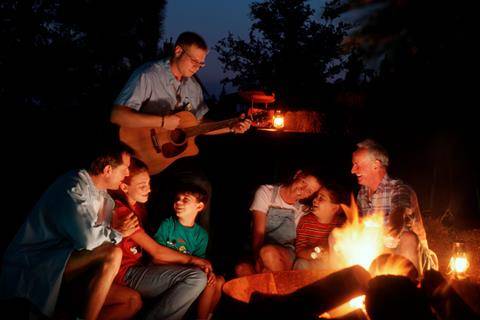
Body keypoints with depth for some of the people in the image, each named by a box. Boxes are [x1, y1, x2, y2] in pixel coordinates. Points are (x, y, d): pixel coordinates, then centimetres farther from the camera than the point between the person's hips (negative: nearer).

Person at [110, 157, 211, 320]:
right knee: (197, 277, -22)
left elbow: (153, 252, 11)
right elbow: (156, 251, -15)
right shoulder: (122, 211, -15)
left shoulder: (137, 207, 14)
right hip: (126, 274, -10)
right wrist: (192, 260, -5)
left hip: (139, 267, 10)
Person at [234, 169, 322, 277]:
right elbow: (258, 231, -12)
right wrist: (258, 260, -28)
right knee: (241, 269, -33)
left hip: (286, 255, 1)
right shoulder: (266, 192, -2)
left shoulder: (302, 210, 2)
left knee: (268, 252, -34)